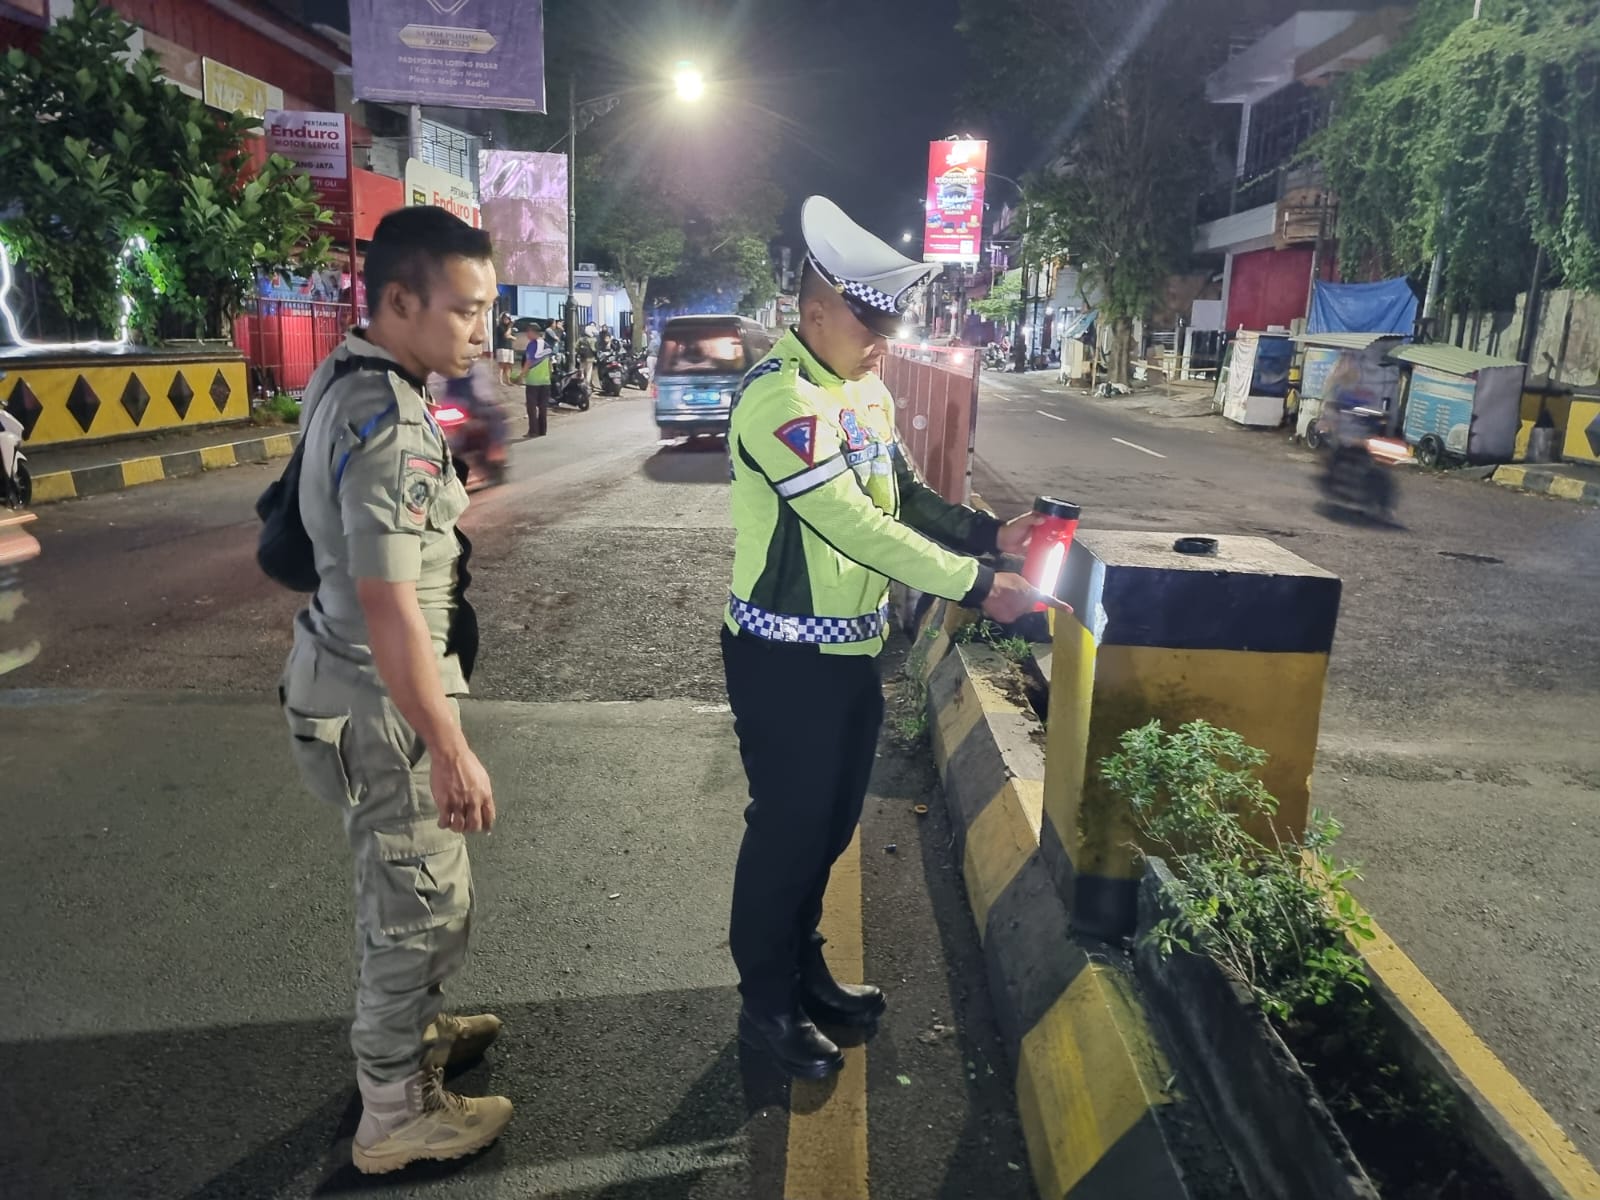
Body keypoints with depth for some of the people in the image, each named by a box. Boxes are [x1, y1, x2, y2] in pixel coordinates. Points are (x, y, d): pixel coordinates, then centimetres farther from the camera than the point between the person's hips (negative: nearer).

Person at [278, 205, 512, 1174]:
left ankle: (416, 1029, 47)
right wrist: (452, 750, -24)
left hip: (345, 677, 10)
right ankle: (398, 1115, 25)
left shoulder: (344, 379, 4)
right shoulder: (391, 424, -27)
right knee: (425, 904, 6)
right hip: (381, 703, -10)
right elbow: (391, 612, -29)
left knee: (399, 883, 25)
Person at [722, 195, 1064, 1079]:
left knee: (832, 820, 19)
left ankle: (802, 966, 39)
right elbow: (855, 526, -26)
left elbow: (905, 497, 14)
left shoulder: (866, 392, 8)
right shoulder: (780, 397, -21)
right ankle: (766, 1003, 25)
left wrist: (991, 535, -2)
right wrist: (974, 586, -23)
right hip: (786, 658, -8)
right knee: (787, 825, 5)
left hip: (853, 649, 9)